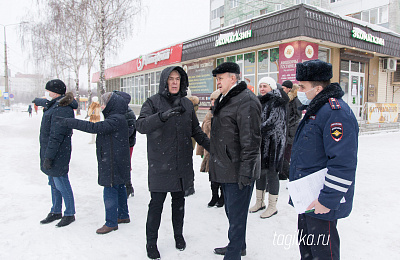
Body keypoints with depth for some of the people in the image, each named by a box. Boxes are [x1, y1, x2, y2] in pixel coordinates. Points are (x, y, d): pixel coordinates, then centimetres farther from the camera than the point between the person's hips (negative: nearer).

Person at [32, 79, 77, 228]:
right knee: (53, 183, 17)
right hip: (50, 152, 10)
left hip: (58, 154, -10)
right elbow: (46, 102, 38)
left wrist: (48, 157, -23)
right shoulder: (54, 104, 11)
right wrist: (37, 101, 58)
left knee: (61, 184, -1)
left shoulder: (61, 110, -21)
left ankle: (69, 214, 13)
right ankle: (56, 212, 31)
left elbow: (56, 136, -24)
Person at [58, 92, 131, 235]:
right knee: (119, 188, 19)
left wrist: (69, 122, -28)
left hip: (113, 163, -10)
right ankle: (123, 216, 33)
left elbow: (95, 127, -31)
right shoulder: (116, 118, 13)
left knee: (110, 190, -2)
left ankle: (111, 222, 10)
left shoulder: (116, 120, -21)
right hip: (114, 162, 10)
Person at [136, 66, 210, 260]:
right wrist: (163, 116, -37)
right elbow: (141, 125, -21)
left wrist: (212, 147, 6)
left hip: (182, 164, 4)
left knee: (179, 201, 17)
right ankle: (151, 242, 23)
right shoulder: (153, 102, -5)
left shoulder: (187, 104, 9)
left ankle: (179, 235, 36)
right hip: (160, 164, -4)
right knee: (157, 204, 3)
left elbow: (196, 131, 15)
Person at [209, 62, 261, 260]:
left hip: (238, 171, -10)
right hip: (225, 169, 10)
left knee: (236, 214, 3)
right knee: (231, 211, 22)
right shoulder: (224, 99, 16)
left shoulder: (247, 100, -17)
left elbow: (251, 140, -21)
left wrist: (245, 170, -22)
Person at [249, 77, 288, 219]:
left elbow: (273, 122, -18)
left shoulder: (277, 102, -8)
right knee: (260, 171, 12)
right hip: (260, 143, 7)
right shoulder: (259, 101, 15)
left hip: (273, 142, -7)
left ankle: (272, 206, 11)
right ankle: (260, 202, 26)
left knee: (271, 173, -2)